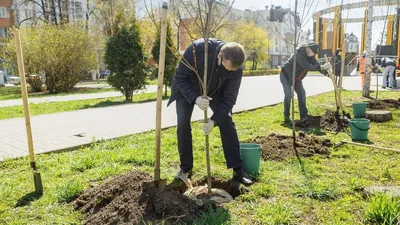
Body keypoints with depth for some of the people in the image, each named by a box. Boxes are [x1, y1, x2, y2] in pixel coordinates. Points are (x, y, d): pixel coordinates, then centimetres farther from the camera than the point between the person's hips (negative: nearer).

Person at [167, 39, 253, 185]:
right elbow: (180, 78, -29)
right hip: (187, 89, -1)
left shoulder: (236, 69, -31)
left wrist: (214, 120, -35)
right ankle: (186, 168, 2)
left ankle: (238, 169, -2)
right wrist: (195, 98, -44)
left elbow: (229, 98, -22)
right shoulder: (197, 49, -39)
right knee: (183, 123, -15)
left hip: (215, 91, 2)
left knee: (227, 122, -11)